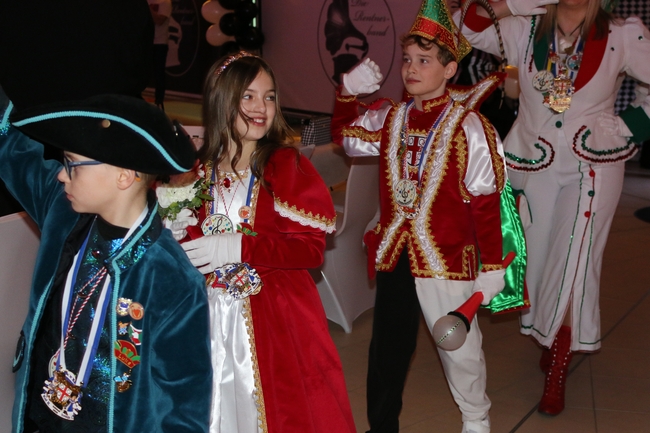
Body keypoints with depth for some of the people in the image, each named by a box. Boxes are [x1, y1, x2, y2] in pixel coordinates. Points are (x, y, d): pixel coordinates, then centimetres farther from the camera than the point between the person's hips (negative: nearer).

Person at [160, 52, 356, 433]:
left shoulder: (287, 165, -7)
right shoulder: (199, 169, 5)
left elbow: (312, 248, -13)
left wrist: (239, 247, -20)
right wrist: (180, 232, -6)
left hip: (275, 315, -3)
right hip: (211, 315, 3)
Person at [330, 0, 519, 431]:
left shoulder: (469, 128, -15)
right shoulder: (390, 118, 3)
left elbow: (485, 202, -12)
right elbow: (346, 136, 22)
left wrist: (492, 266, -9)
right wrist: (348, 93, 6)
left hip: (446, 260, -5)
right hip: (393, 254, 5)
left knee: (459, 347, 13)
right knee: (388, 348, 15)